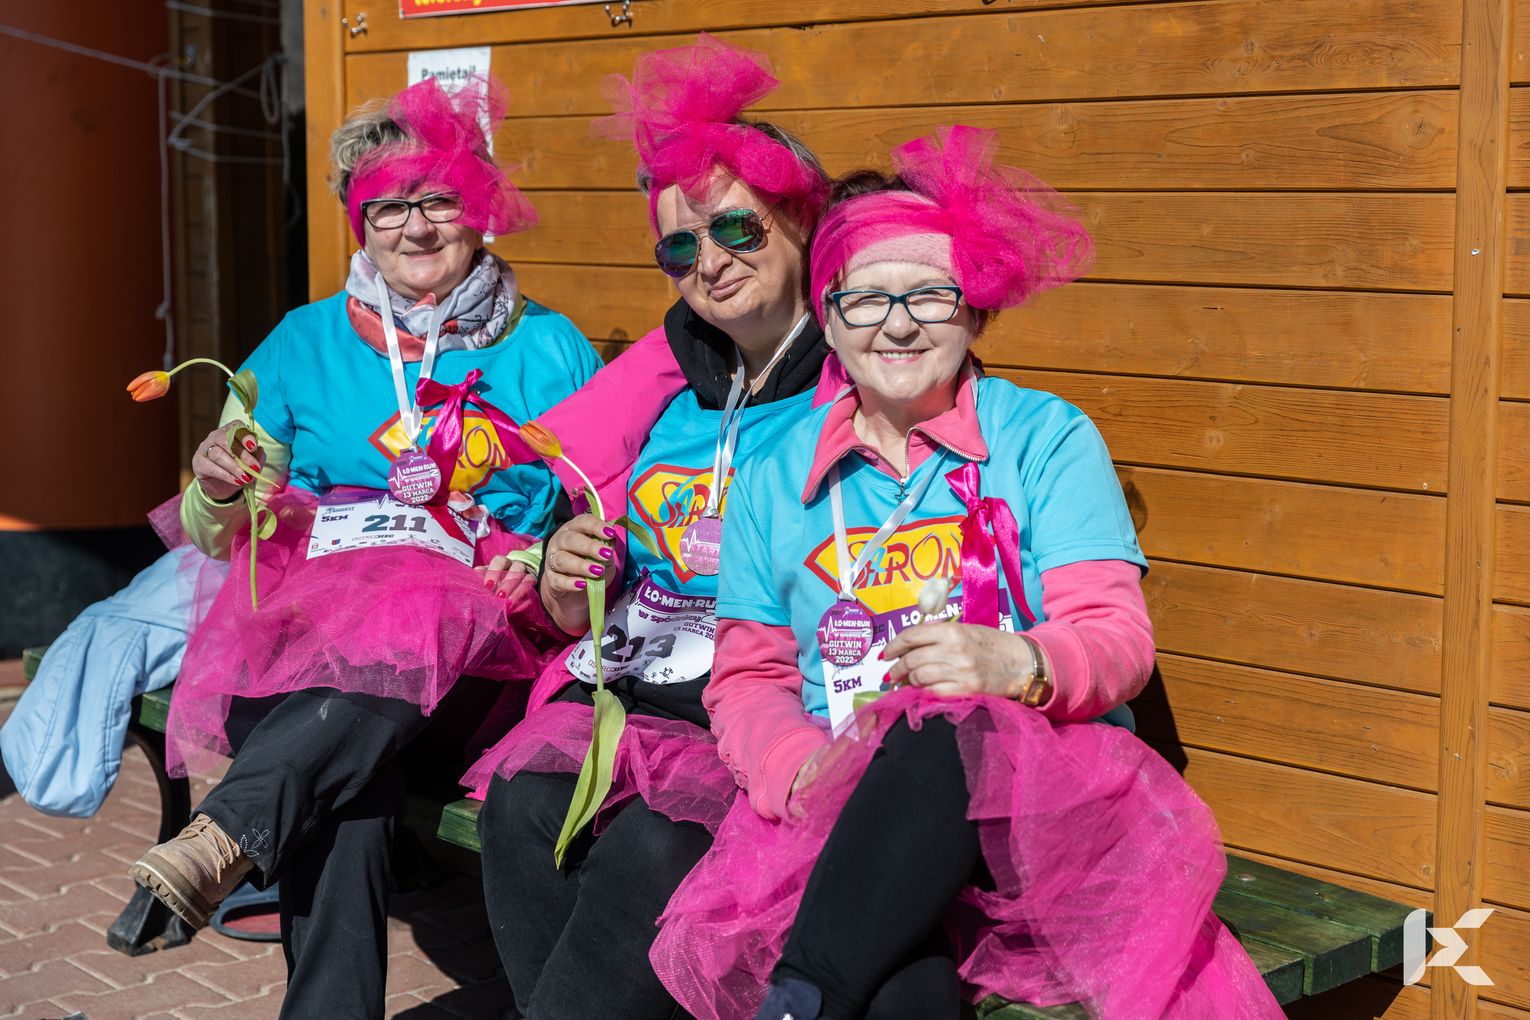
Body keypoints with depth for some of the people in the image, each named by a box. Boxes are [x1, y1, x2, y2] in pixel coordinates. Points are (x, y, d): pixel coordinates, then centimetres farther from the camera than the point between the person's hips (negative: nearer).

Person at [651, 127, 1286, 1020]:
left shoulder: (1048, 438, 8)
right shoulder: (775, 480, 17)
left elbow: (1119, 639, -2)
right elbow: (747, 679, 13)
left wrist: (1018, 663, -26)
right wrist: (803, 769, -11)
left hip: (1038, 788, 0)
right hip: (841, 812, 0)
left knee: (946, 739, -39)